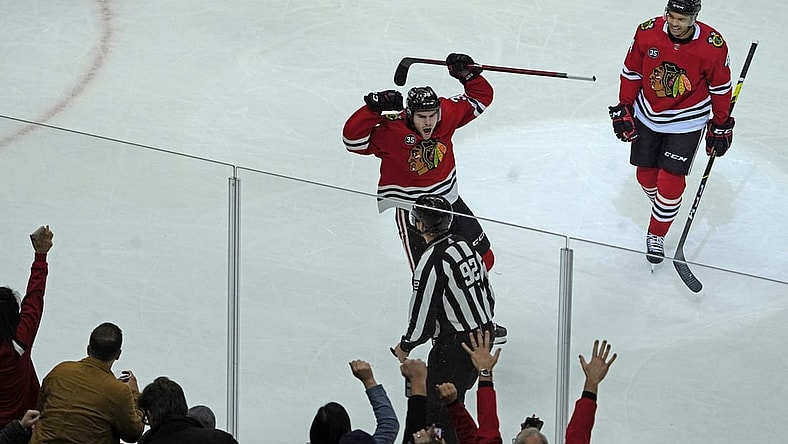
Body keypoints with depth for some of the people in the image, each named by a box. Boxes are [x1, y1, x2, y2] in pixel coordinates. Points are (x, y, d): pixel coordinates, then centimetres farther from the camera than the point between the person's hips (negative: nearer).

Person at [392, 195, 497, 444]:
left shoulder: (432, 262, -21)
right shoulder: (464, 245, 5)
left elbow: (423, 316, -18)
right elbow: (489, 295, 14)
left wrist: (405, 346, -1)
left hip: (454, 346, -9)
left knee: (437, 407, 1)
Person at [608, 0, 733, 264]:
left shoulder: (713, 47, -22)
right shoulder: (647, 33, -17)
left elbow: (720, 88, -7)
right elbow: (632, 72, -2)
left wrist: (720, 127, 0)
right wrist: (623, 110, -1)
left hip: (686, 121, -3)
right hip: (647, 117, 3)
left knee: (670, 181, -7)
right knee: (645, 175, 11)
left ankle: (656, 235, 13)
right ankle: (663, 207, 42)